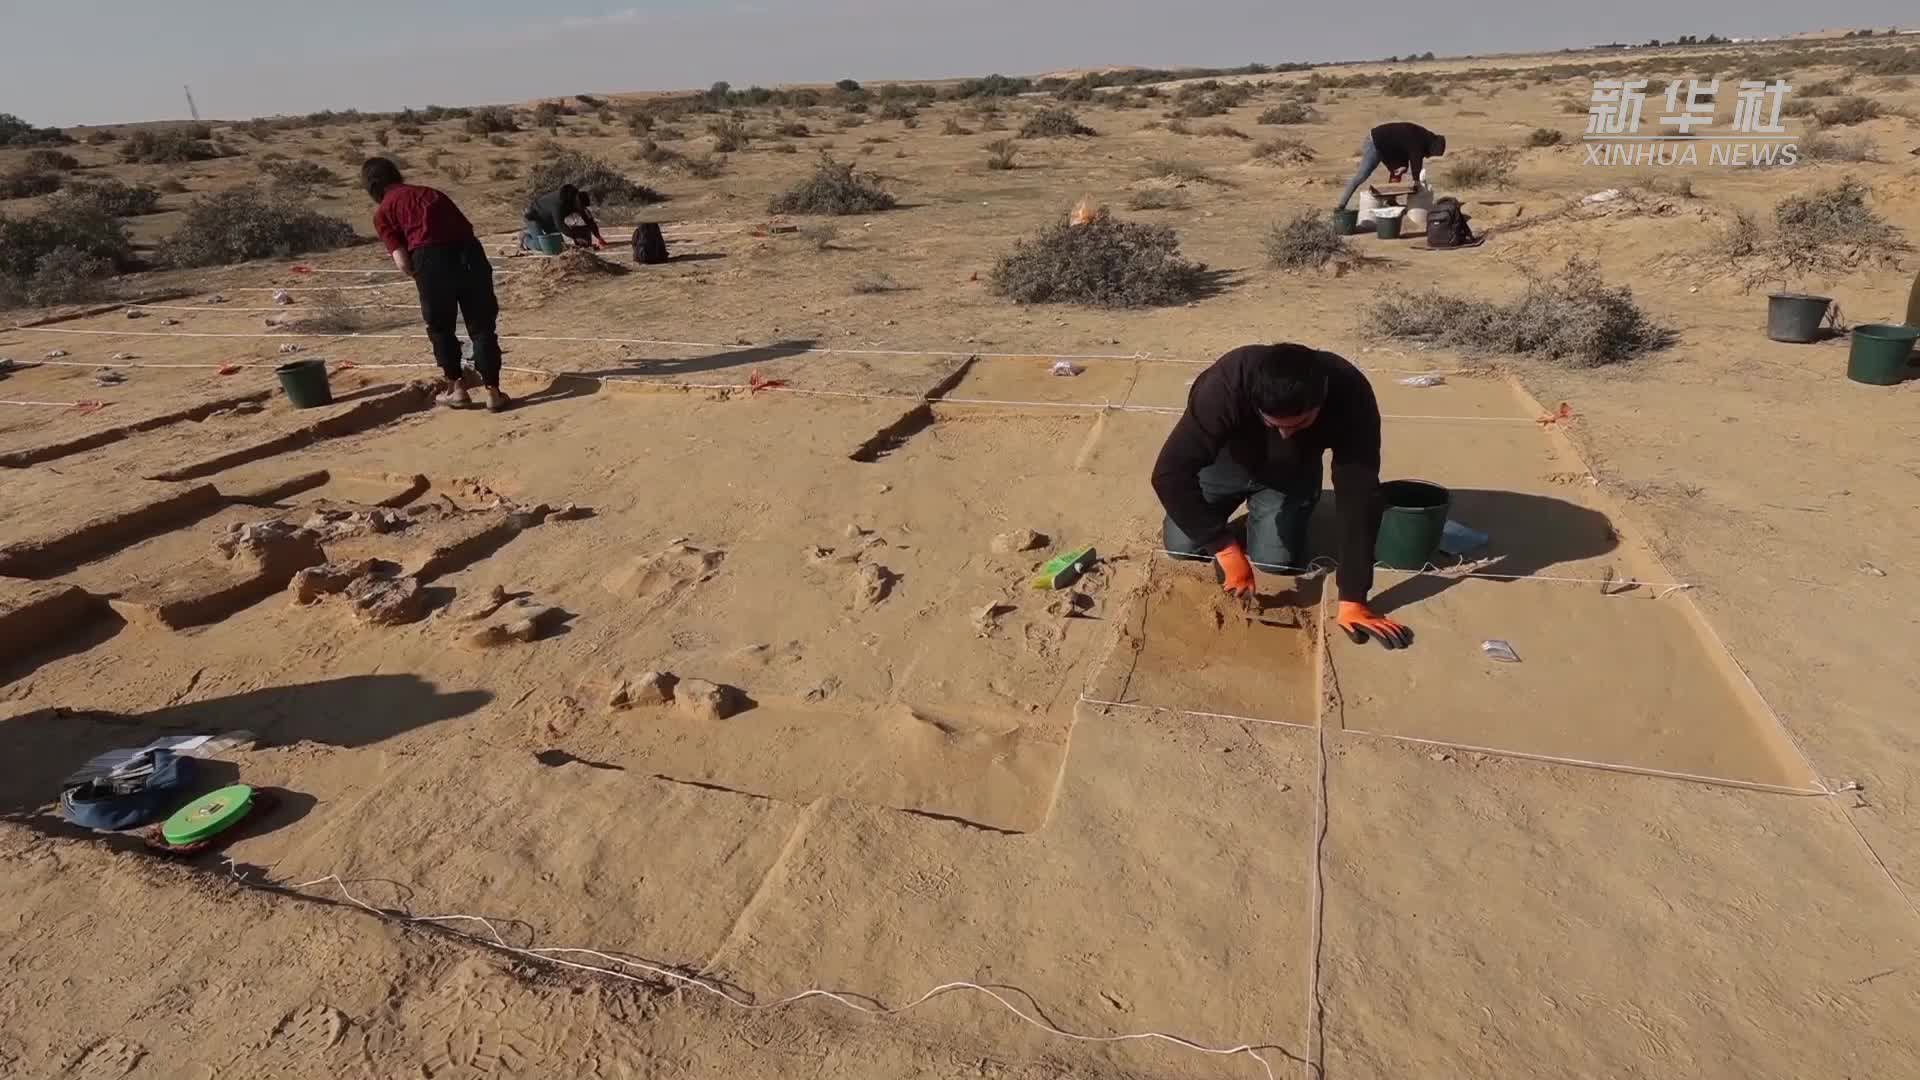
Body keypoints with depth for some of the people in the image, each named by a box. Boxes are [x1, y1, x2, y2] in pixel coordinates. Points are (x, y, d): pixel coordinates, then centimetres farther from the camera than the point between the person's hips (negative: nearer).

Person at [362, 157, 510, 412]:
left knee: (440, 327, 18)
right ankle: (493, 392, 8)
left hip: (431, 259, -3)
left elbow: (403, 263, 2)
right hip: (469, 250, 3)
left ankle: (457, 388, 23)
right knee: (483, 325, 10)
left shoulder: (383, 212, 15)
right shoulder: (432, 192, 29)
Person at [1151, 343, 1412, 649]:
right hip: (1225, 460, 0)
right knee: (1183, 548, -9)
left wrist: (1352, 600, -38)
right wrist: (1226, 549, -48)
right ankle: (1241, 500, 21)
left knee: (1277, 562, -12)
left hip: (1291, 473, 1)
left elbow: (1358, 496, -36)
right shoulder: (1228, 384, -43)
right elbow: (1169, 474, -44)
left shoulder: (1351, 396, -38)